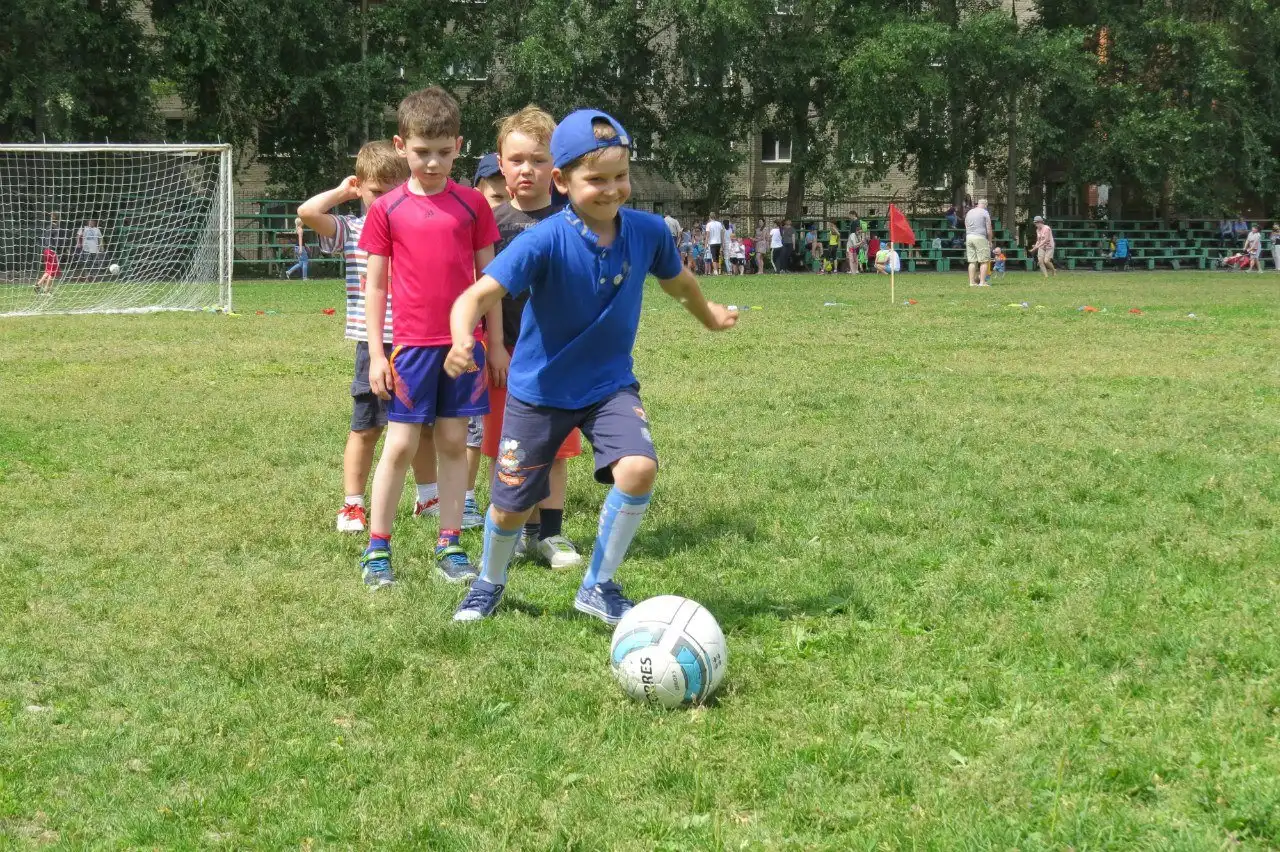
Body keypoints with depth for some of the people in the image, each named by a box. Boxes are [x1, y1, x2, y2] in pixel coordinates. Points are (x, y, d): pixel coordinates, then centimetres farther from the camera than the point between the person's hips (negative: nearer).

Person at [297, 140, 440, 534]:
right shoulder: (350, 230, -1)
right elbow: (307, 212, -13)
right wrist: (341, 191, -2)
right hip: (373, 344, -2)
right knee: (366, 427, 5)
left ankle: (428, 498, 28)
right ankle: (352, 505, 13)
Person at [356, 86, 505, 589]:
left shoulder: (472, 204, 4)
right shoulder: (387, 209, 1)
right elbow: (375, 284, 4)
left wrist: (496, 344, 7)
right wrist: (376, 352, 0)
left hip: (465, 343, 1)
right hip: (412, 344, -1)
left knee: (454, 443, 5)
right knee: (400, 445, -1)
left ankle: (450, 546, 12)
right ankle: (376, 550, 7)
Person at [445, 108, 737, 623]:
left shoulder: (648, 232, -12)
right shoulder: (545, 241, -26)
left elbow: (677, 281, 11)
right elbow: (480, 294, -35)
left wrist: (710, 316, 29)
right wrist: (462, 339, -56)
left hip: (610, 384, 2)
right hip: (540, 389, -2)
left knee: (639, 469, -24)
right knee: (512, 505, 8)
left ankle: (598, 588, -1)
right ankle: (489, 584, 42)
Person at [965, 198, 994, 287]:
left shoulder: (969, 212, 14)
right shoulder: (985, 213, -3)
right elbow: (989, 230, -5)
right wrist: (990, 241, 4)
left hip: (969, 237, 6)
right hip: (980, 237, -6)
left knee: (972, 261, 7)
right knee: (984, 261, -2)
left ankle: (972, 282, 5)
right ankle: (982, 282, -9)